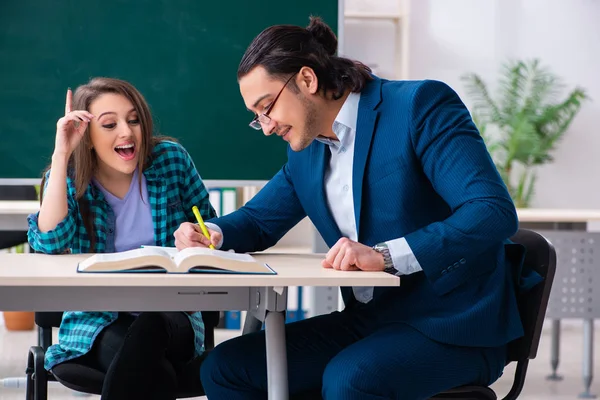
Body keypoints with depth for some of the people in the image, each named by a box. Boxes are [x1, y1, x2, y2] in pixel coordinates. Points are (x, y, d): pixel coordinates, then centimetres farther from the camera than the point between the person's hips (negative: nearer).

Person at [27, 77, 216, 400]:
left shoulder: (171, 160, 0)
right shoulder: (68, 179, 0)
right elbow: (49, 242, -19)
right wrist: (61, 155, -19)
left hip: (169, 316, 1)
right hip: (98, 321, -1)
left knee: (148, 330, -36)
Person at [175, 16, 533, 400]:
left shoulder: (420, 105, -13)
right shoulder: (306, 150, 10)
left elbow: (495, 212, -23)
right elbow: (259, 220, 25)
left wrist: (385, 255, -32)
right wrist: (212, 233, 1)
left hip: (452, 326, -7)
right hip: (368, 321, 8)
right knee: (224, 368, -2)